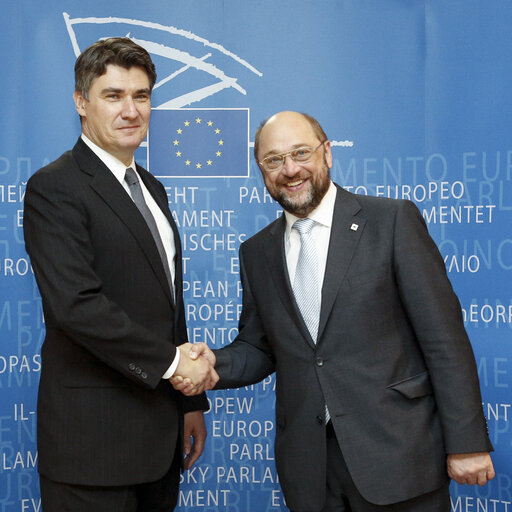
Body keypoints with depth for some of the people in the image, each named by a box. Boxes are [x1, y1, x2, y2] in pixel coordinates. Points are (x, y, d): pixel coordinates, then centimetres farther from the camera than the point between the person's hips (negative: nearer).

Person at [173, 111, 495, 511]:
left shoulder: (393, 220, -5)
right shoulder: (257, 253, 10)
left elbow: (443, 338, -7)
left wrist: (466, 443, -10)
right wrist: (213, 366, -7)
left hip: (395, 451, -4)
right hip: (307, 462, 4)